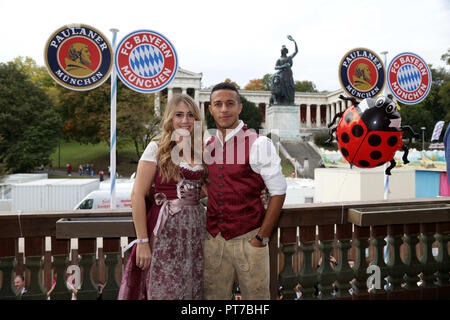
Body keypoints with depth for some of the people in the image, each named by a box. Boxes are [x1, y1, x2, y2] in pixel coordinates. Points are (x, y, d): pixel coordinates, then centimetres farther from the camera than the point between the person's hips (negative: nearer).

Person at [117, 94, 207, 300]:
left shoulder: (200, 151, 9)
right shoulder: (156, 148, -5)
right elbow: (137, 195, -10)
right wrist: (143, 241, -14)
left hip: (196, 228, 5)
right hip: (165, 229, -5)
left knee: (192, 290, 14)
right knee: (163, 291, 6)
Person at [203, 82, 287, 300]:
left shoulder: (258, 144, -11)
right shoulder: (207, 146, 6)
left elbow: (278, 192, -10)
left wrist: (262, 238, -11)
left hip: (248, 240, -4)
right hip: (213, 240, 5)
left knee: (255, 294, 8)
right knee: (213, 295, 15)